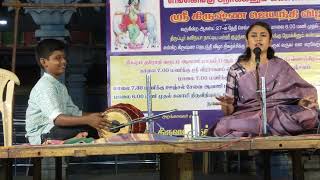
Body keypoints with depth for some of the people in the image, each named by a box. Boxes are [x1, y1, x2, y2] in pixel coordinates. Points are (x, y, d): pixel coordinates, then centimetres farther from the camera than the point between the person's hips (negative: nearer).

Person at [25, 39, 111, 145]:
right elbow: (57, 118, -28)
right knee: (91, 128, -28)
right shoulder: (45, 86, -14)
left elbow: (74, 112, 14)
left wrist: (97, 115, -2)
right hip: (42, 135, -9)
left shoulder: (60, 87, 19)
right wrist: (87, 120, -38)